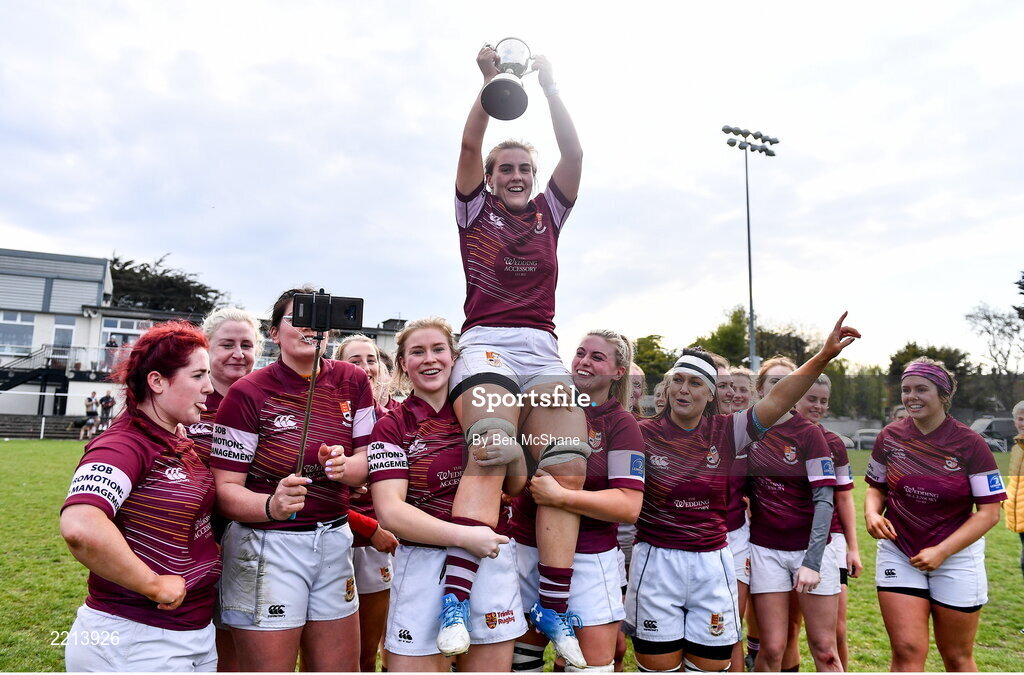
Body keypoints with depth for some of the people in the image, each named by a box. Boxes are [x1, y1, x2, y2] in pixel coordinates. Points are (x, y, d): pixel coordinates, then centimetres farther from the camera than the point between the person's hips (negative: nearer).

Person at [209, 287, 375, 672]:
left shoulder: (352, 382, 1)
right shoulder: (248, 394, -11)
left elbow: (369, 462, 6)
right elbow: (225, 489, -12)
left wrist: (344, 465, -16)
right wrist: (272, 506, -30)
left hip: (334, 543, 5)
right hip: (266, 548, -4)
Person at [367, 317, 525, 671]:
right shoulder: (392, 426, -1)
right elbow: (390, 511, -12)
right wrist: (465, 536, -21)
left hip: (490, 561, 2)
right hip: (423, 566, -2)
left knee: (491, 665, 13)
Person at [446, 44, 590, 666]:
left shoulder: (549, 213, 21)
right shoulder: (474, 210, 16)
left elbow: (574, 152, 11)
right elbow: (469, 146, 2)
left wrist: (551, 88, 7)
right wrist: (491, 84, -2)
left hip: (543, 351, 4)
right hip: (487, 344, -3)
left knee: (567, 468, -11)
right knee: (492, 453, -28)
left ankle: (554, 608, -5)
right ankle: (457, 596, -28)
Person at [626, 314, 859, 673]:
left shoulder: (726, 432, 0)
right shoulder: (644, 434, -5)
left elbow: (776, 401, -10)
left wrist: (823, 356, -18)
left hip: (712, 565, 2)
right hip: (656, 564, -2)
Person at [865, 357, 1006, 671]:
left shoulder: (970, 443, -10)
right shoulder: (889, 437, -2)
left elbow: (989, 511, -9)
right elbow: (877, 487, 11)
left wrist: (941, 551, -16)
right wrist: (872, 513, -11)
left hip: (957, 557, -1)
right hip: (898, 553, 1)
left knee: (957, 657, 11)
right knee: (907, 651, -3)